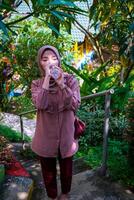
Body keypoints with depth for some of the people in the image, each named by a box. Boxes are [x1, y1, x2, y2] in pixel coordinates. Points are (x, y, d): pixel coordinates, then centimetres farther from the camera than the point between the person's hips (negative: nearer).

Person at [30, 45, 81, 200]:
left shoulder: (71, 79, -6)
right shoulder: (37, 84, -6)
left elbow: (75, 105, -18)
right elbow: (40, 104, -24)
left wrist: (61, 84, -29)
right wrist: (47, 77, -26)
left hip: (66, 135, 0)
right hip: (46, 136, 0)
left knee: (66, 168, 20)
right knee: (48, 171, 18)